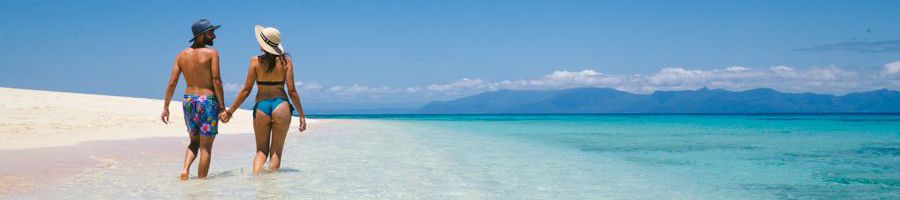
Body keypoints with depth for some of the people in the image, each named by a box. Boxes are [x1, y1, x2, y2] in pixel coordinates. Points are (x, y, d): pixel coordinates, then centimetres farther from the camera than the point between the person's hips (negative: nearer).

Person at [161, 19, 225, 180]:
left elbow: (172, 83, 4)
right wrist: (222, 105, -10)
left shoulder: (181, 55, 7)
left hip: (188, 100, 5)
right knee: (205, 146, 2)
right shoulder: (211, 53, -7)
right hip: (207, 100, -5)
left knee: (194, 141, 21)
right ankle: (201, 179, 2)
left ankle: (185, 168, 0)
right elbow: (216, 81, -13)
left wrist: (166, 107, 9)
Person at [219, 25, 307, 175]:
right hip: (281, 106, 0)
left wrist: (230, 111, 6)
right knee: (276, 151, 8)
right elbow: (292, 90, -4)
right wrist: (301, 115, 3)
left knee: (261, 151, 12)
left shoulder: (256, 61, -1)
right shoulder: (286, 60, 0)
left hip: (261, 107, 0)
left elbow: (246, 90, -2)